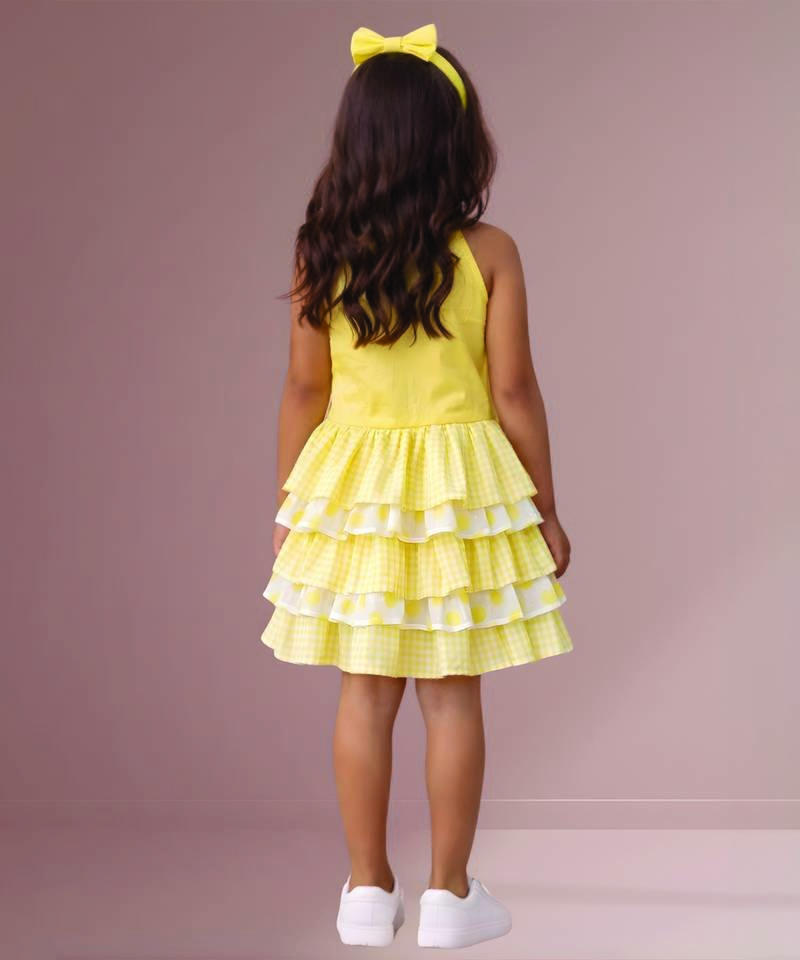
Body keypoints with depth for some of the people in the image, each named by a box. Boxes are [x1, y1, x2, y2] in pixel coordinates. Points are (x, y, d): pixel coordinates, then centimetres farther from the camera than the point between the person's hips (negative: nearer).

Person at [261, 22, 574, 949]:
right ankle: (449, 894, 15)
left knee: (364, 692, 10)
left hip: (350, 488, 2)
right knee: (452, 695, 7)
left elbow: (304, 391, 0)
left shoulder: (321, 255, -4)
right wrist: (546, 509, 3)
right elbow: (514, 395, -8)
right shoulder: (489, 252, -9)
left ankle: (368, 891, 19)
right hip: (458, 486, -2)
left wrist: (288, 508, 10)